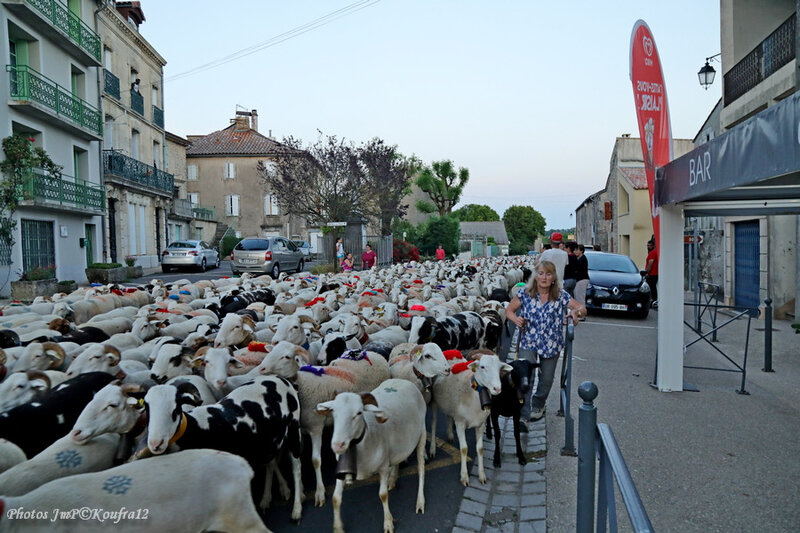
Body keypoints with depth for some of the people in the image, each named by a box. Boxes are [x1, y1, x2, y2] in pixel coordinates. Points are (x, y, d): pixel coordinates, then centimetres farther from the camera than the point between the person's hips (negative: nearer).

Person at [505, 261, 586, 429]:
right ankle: (524, 414, -10)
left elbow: (582, 308, 3)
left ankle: (537, 405, 43)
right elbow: (509, 310, 3)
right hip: (529, 342, -2)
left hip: (551, 344, 2)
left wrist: (576, 311, -21)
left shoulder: (561, 296, -3)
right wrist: (516, 319, -18)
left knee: (546, 379, 14)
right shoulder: (525, 293, -5)